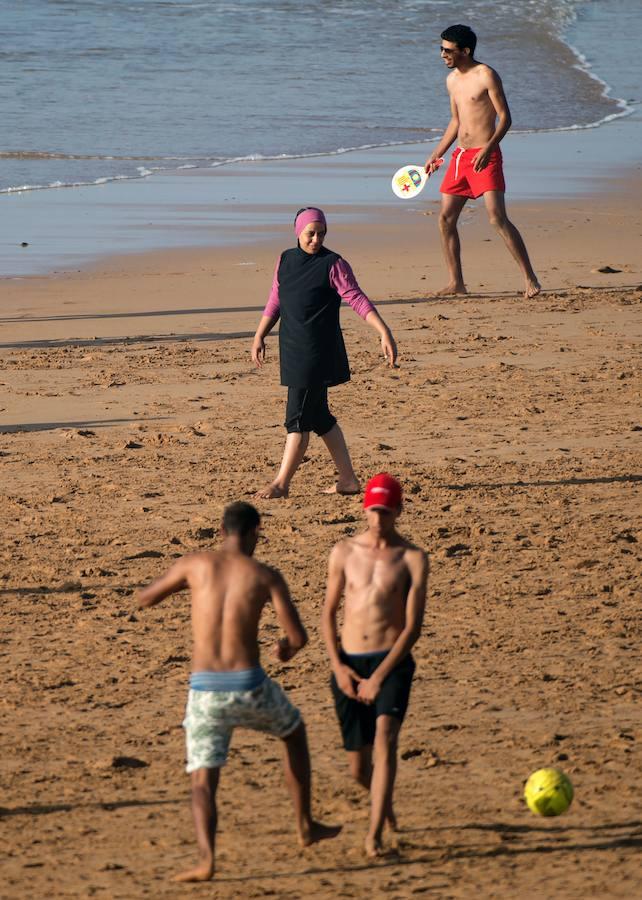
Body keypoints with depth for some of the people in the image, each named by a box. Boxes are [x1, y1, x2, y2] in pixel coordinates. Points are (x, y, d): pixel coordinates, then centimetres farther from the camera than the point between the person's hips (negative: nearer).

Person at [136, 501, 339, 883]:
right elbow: (299, 635, -3)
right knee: (294, 732, 30)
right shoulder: (266, 575, 0)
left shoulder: (194, 563, 3)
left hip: (204, 690, 0)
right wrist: (287, 647, 22)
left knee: (203, 780, 5)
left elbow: (144, 599, 16)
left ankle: (207, 859, -20)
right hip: (250, 686, 0)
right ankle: (306, 825, 38)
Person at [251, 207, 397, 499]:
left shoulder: (333, 265, -8)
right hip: (293, 351, 7)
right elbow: (275, 302, 20)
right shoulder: (286, 260, 10)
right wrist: (259, 336, 19)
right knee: (319, 417, 11)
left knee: (298, 418, -7)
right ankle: (348, 480, 19)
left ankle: (281, 483, -4)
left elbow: (358, 300, -12)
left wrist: (385, 333, -20)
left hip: (318, 354, -7)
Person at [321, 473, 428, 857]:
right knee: (359, 767, 7)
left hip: (392, 662, -3)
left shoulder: (412, 558, -3)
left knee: (385, 736, -27)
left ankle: (375, 834, -28)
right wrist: (338, 666, -2)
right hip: (349, 664, 3)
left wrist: (378, 677, -14)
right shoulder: (344, 552, 6)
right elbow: (329, 612, 12)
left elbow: (413, 626, -7)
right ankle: (384, 801, 42)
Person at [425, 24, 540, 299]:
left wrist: (488, 147, -25)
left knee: (498, 218, -17)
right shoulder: (452, 80, 14)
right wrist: (436, 155, 24)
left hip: (485, 156, -8)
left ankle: (530, 280, -13)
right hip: (460, 155, 8)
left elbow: (505, 118, -12)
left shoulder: (485, 75, -9)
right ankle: (456, 282, 14)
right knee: (446, 219, 4)